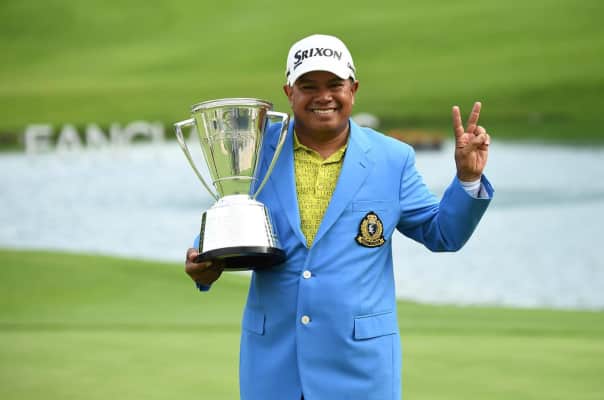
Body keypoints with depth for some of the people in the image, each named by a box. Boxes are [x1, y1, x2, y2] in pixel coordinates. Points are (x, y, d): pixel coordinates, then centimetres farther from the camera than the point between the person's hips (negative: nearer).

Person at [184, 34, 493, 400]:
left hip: (359, 360, -1)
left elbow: (443, 235, 8)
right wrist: (205, 265, -8)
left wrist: (468, 177, -7)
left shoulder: (392, 159, 2)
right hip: (272, 358, 1)